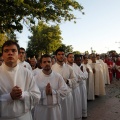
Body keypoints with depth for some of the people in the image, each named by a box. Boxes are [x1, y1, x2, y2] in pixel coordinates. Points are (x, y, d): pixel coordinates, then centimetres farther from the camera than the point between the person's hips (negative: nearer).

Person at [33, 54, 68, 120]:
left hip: (55, 108, 1)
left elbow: (64, 91, -6)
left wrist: (52, 92, -18)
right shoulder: (36, 77, -6)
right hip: (41, 109, -1)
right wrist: (44, 92, -22)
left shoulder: (58, 76, -3)